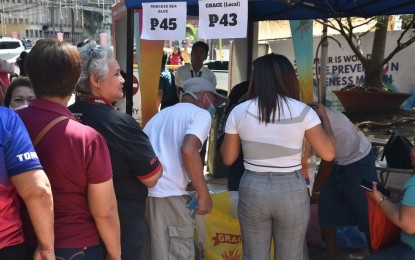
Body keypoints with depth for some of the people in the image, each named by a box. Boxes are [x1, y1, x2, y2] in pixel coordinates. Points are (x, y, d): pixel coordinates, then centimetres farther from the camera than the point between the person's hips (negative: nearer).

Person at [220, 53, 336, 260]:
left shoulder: (239, 112, -4)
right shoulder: (302, 111, -8)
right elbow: (328, 153, -6)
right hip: (292, 191, -1)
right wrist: (324, 116, 7)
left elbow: (228, 158, 2)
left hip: (252, 189, 1)